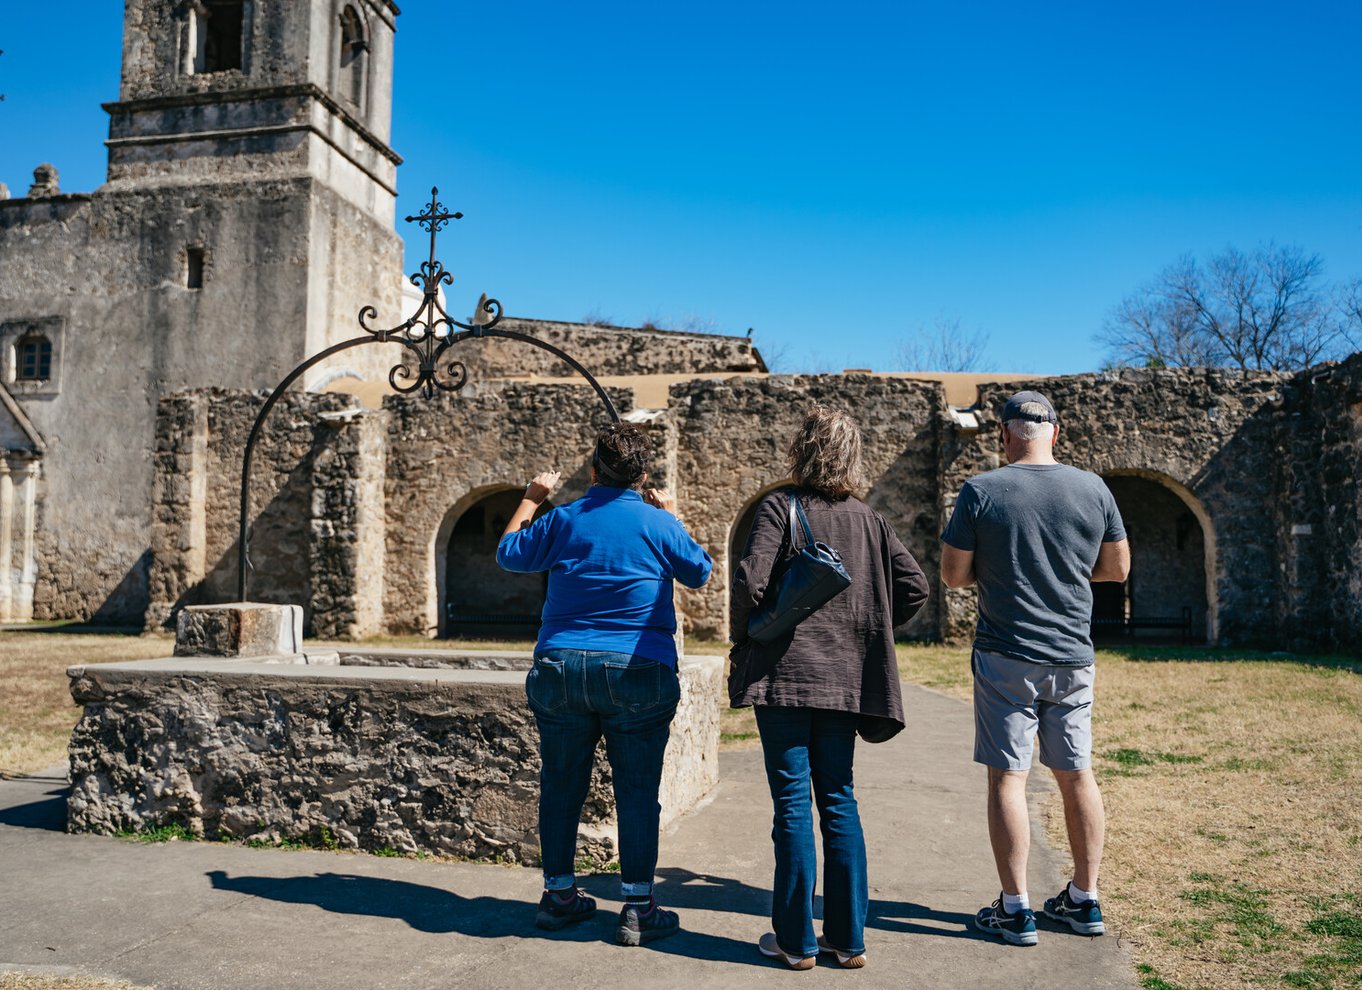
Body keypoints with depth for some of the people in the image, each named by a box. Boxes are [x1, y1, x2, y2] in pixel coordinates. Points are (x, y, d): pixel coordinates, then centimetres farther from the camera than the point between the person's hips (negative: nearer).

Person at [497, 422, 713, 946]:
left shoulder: (563, 520, 2)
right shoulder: (659, 524, -3)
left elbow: (508, 554, 17)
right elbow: (700, 572, 13)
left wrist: (530, 500, 28)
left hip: (561, 666, 2)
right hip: (637, 670, -2)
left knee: (561, 784, 14)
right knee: (637, 791, 3)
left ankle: (559, 894, 24)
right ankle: (638, 908, 6)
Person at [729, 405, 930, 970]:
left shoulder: (780, 507, -6)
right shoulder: (868, 520, 8)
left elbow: (750, 580, -15)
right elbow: (914, 587, 5)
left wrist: (743, 643, 0)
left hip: (784, 672, -4)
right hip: (845, 677, 4)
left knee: (792, 802, 3)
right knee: (839, 801, 11)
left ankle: (796, 941, 11)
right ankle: (848, 939, 17)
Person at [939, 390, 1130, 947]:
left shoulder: (981, 492, -8)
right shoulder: (1093, 489, 0)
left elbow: (953, 575, -5)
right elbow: (1117, 568, 9)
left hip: (1005, 657, -3)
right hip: (1073, 657, 4)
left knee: (1007, 777, 2)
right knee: (1076, 775, 14)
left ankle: (1015, 910, 6)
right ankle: (1084, 900, 25)